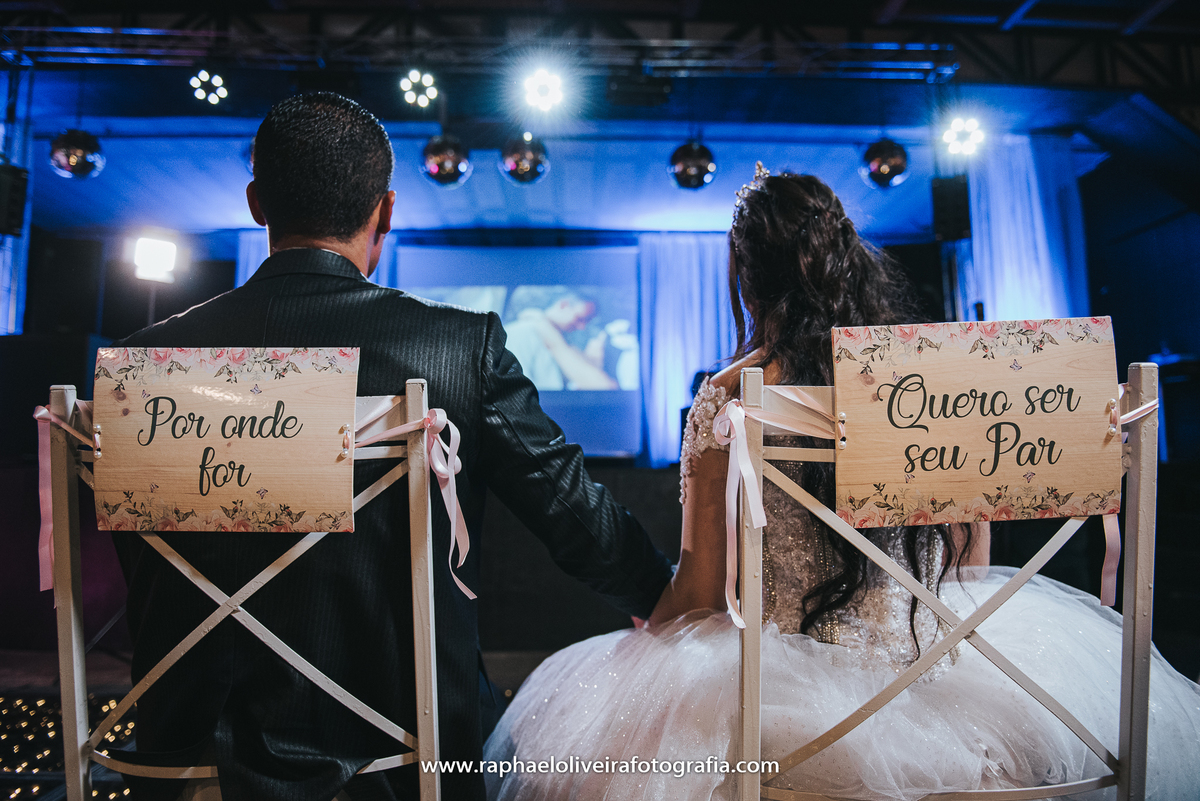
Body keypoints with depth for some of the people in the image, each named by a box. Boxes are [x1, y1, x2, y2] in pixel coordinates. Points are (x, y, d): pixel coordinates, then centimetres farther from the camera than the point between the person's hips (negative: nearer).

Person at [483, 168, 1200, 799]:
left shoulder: (727, 400, -16)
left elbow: (703, 589, -9)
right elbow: (974, 566, 6)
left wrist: (632, 651, 11)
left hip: (797, 684, -3)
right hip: (939, 668, 4)